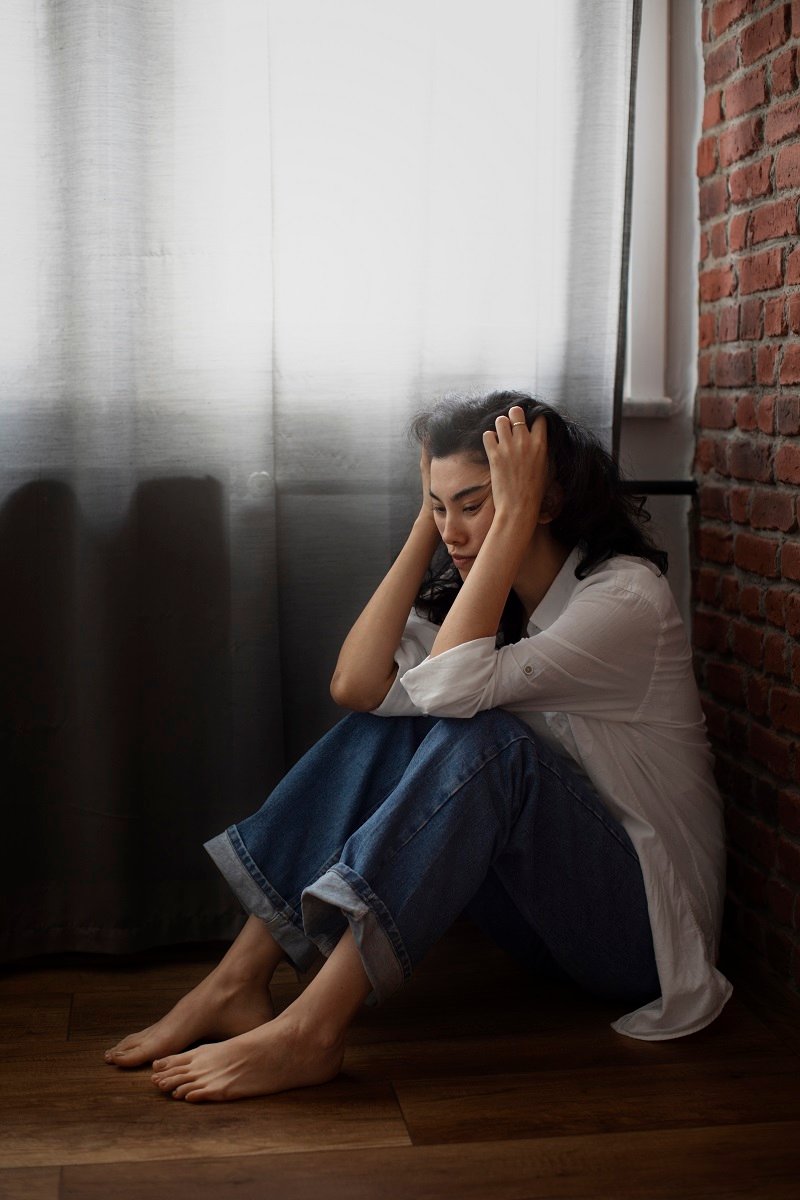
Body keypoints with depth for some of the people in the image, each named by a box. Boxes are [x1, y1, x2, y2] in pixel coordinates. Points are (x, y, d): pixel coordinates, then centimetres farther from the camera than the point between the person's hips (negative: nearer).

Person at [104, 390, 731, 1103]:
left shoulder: (627, 596, -18)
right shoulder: (474, 591, 4)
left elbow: (451, 685, -31)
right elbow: (357, 685, -13)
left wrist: (513, 517, -28)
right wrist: (427, 523, -10)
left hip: (642, 920, -6)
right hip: (544, 903, 7)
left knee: (483, 735, -30)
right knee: (391, 719, -12)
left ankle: (310, 1031, -33)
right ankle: (239, 982, -16)